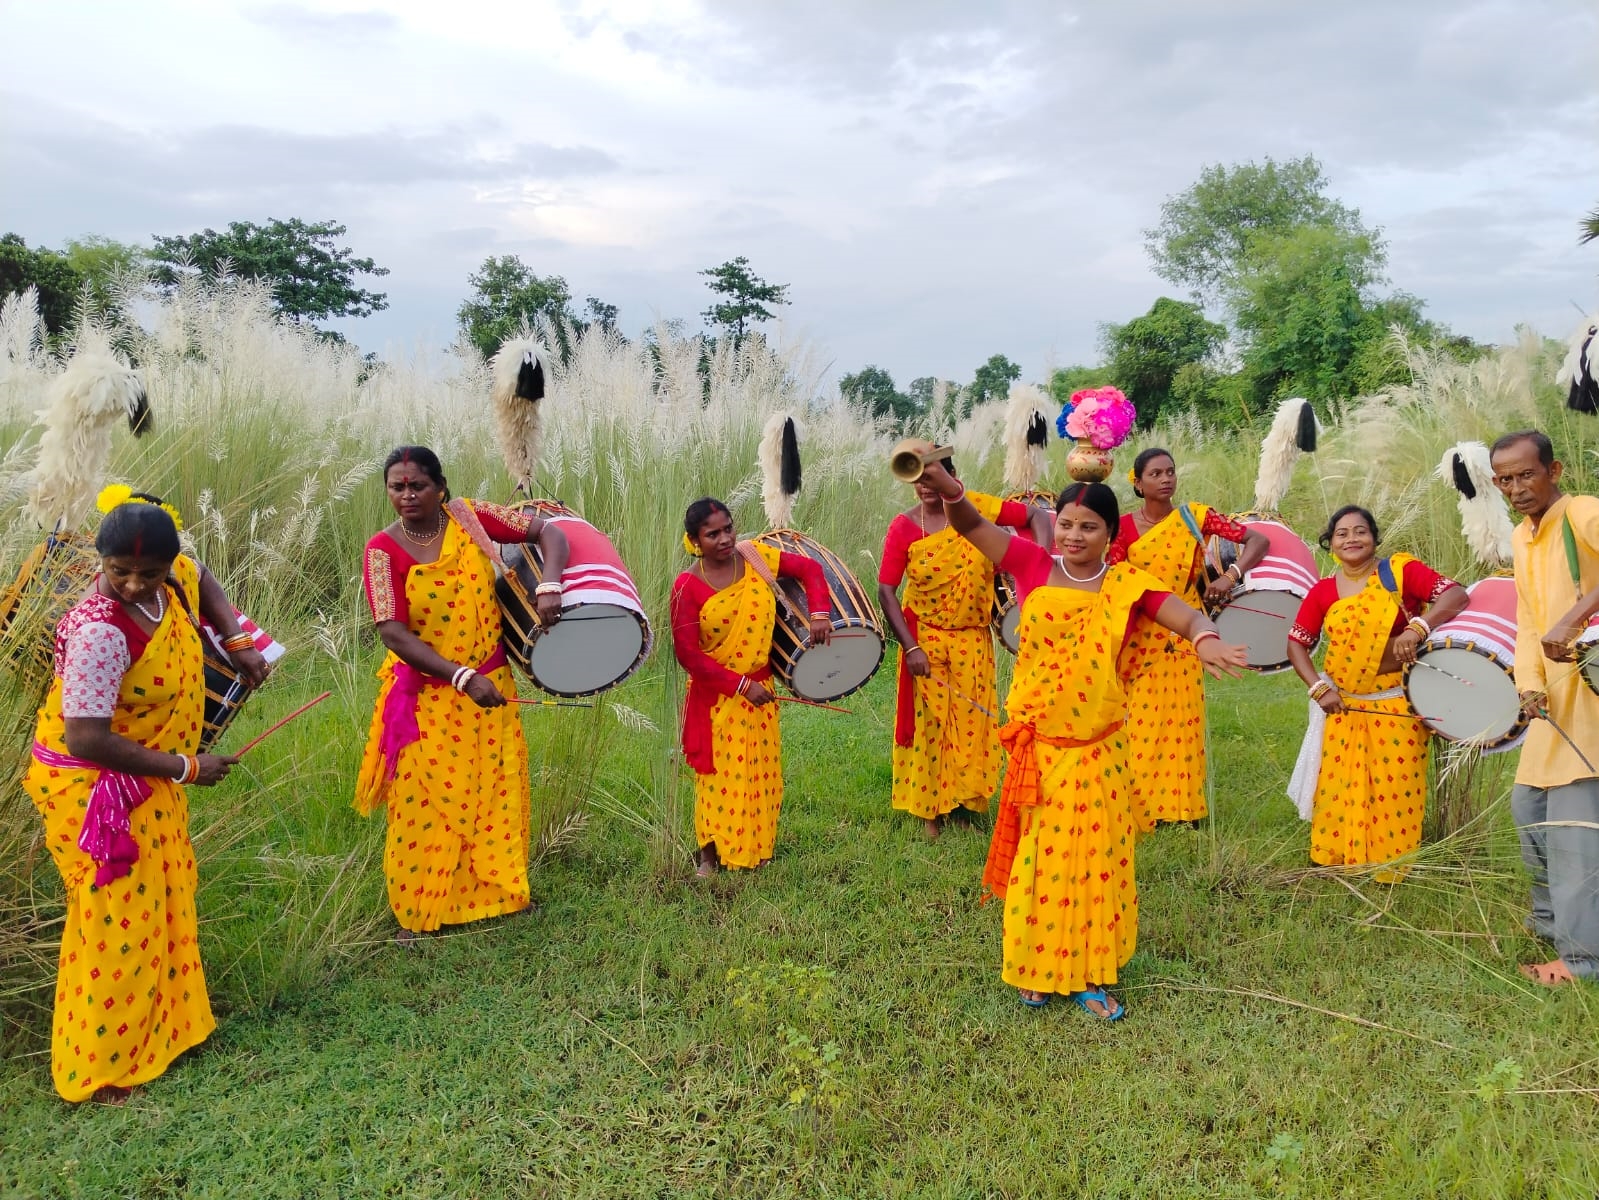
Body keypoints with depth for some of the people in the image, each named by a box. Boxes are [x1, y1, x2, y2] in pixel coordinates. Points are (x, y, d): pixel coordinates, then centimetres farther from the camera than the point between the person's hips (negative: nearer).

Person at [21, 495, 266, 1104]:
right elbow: (87, 740, -31)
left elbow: (203, 580, 18)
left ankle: (162, 1025, 41)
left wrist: (239, 642, 5)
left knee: (162, 900, 21)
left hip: (150, 782, 8)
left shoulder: (172, 579, -9)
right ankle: (100, 1069, 20)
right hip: (94, 788, -8)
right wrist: (187, 768, -22)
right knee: (118, 921, 2)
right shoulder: (99, 632, -32)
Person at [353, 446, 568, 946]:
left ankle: (495, 888, 32)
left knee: (495, 792, 13)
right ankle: (417, 913, 18)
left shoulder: (470, 516, -5)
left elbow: (548, 531, -3)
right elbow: (393, 632, -19)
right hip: (427, 695, -3)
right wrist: (462, 677, -27)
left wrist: (548, 586, -22)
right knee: (426, 804, 2)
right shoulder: (384, 549, -11)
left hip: (490, 684, 3)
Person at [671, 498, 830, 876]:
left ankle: (756, 848, 27)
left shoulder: (755, 556, -6)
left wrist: (819, 612, -15)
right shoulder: (688, 586, -16)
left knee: (762, 771, 12)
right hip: (717, 695, -4)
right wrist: (740, 685, -18)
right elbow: (687, 651, -16)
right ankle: (710, 852, 19)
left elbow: (809, 568, 2)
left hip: (760, 685, 4)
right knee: (722, 774, 4)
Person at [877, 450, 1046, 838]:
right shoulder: (904, 527, -12)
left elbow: (1035, 515, 0)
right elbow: (886, 591, -12)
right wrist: (910, 647, -18)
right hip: (925, 639, -1)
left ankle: (964, 798, 27)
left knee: (972, 719, 8)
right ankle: (930, 809, 19)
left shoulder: (978, 508, -9)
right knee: (930, 722, 4)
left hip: (973, 638, 2)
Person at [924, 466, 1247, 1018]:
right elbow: (972, 525, -11)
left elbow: (1189, 619, -12)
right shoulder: (1034, 565, -4)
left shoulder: (1128, 584, -3)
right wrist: (948, 489, -33)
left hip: (1098, 747, 1)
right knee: (1039, 857, 11)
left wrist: (1205, 639, -36)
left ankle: (1088, 975, 24)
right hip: (1036, 744, 0)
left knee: (1094, 858, 9)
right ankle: (1037, 968, 27)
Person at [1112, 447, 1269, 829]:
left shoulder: (1196, 516, -2)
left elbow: (1258, 540, -4)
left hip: (1183, 637, 1)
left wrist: (1231, 576, -20)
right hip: (1139, 639, -1)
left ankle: (1179, 804, 17)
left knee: (1181, 719, 5)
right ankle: (1138, 808, 10)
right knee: (1139, 722, -1)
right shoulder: (1124, 526, -3)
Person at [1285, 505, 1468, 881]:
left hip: (1397, 704, -2)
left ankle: (1390, 870, 17)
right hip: (1343, 705, 3)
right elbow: (1296, 642, 6)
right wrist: (1319, 688, -7)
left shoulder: (1400, 569, -5)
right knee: (1339, 787, 5)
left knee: (1394, 789, 2)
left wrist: (1417, 627, -32)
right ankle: (1336, 861, 20)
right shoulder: (1323, 592, 3)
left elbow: (1456, 594, -16)